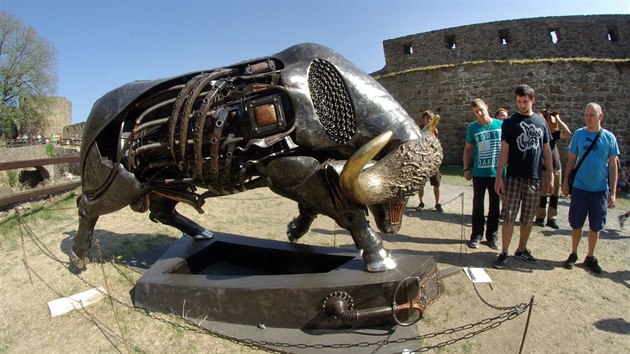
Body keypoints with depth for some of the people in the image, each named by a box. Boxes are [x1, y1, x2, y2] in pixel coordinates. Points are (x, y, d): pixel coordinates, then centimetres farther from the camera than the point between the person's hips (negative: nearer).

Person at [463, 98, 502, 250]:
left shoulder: (500, 125, -1)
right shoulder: (472, 127, 0)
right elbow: (468, 149, 7)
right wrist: (466, 169, 2)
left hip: (498, 173, 0)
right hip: (479, 173, 0)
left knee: (495, 206, 9)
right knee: (478, 205, 6)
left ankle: (492, 236, 22)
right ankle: (476, 235, 17)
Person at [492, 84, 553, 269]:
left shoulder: (541, 121, 10)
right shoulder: (509, 122, 1)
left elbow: (546, 150, 13)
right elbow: (504, 150, -1)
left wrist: (550, 175, 9)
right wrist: (498, 176, -7)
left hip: (534, 177, 3)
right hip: (513, 177, -3)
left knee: (528, 218, 10)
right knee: (508, 217, -3)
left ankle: (521, 250, 25)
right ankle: (504, 253, 6)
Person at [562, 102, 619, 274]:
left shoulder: (609, 137, -2)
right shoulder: (579, 134, -2)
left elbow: (613, 165, 1)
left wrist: (613, 192, -1)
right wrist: (566, 181, 1)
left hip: (600, 189, 0)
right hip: (580, 187, 0)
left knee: (595, 227, 10)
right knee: (576, 224, 8)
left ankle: (590, 257, 25)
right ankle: (573, 254, 24)